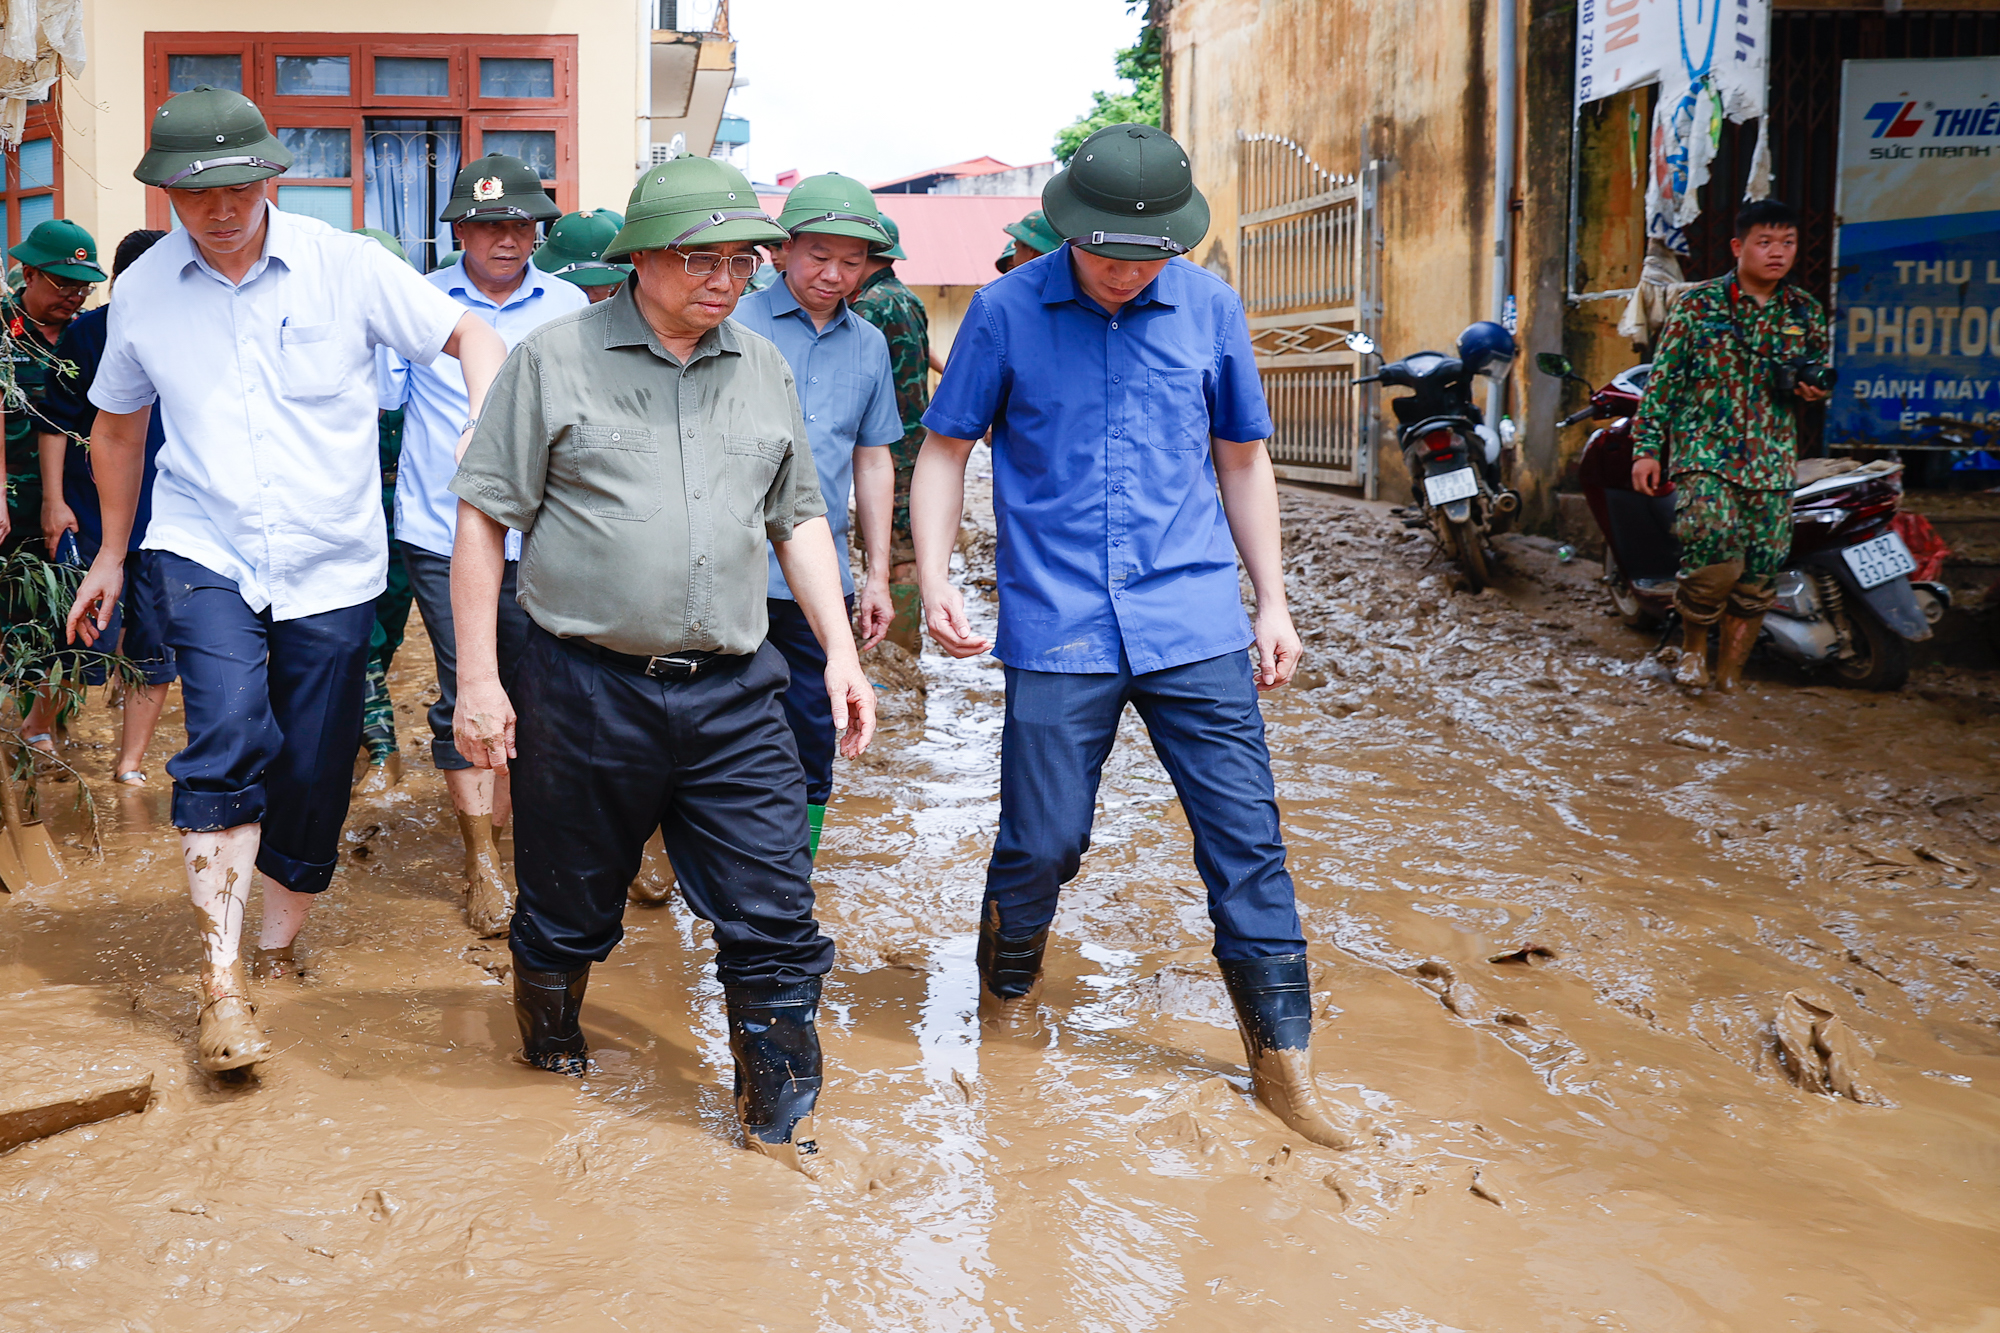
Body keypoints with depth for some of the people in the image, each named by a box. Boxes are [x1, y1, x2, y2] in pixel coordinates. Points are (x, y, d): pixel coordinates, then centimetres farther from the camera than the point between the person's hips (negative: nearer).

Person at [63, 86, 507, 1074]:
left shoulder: (344, 265, -6)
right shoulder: (143, 290, 2)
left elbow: (470, 335, -3)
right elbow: (117, 427, 18)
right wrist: (111, 555, 24)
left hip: (331, 565, 0)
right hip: (206, 556, 0)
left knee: (312, 777, 5)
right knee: (229, 740, -22)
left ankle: (278, 950, 30)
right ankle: (221, 986, -19)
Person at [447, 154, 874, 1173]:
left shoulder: (762, 370, 11)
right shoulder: (555, 360, -2)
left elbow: (799, 519, 18)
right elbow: (485, 517, -2)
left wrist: (842, 652, 8)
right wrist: (478, 679, -5)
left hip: (733, 694, 3)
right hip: (585, 687, -3)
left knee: (775, 917, 0)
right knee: (568, 912, 12)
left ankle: (780, 1119, 15)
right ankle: (550, 1060, 39)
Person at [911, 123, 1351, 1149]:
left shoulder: (1208, 307, 5)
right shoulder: (1007, 311, -1)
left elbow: (1241, 458, 15)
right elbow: (945, 450, 6)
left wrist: (1273, 602, 13)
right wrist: (934, 579, -7)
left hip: (1195, 622, 2)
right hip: (1057, 630, -1)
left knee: (1245, 837, 1)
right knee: (1042, 841, 3)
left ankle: (1282, 1055, 13)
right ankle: (1006, 992, 33)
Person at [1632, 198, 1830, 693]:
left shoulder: (1806, 312, 12)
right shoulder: (1698, 304, 1)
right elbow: (1662, 379, 2)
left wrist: (1816, 391, -1)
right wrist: (1646, 448, -4)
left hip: (1772, 463, 4)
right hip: (1705, 454, -4)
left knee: (1758, 576, 2)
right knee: (1716, 546, -23)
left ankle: (1729, 674, 16)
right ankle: (1693, 643, 2)